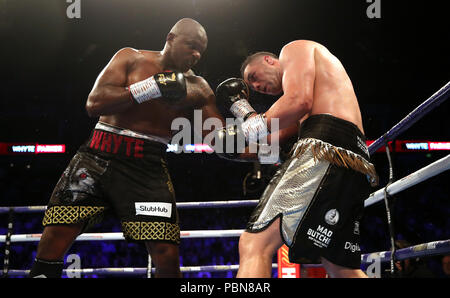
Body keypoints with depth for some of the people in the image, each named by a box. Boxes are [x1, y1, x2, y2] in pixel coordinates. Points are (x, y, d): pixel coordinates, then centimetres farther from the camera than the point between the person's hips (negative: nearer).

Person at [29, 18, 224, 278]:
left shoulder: (197, 89, 8)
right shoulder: (132, 59, 4)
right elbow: (94, 104, -9)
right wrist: (153, 87, -14)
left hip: (148, 168, 1)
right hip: (99, 158, 0)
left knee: (167, 254, -12)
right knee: (55, 237, -8)